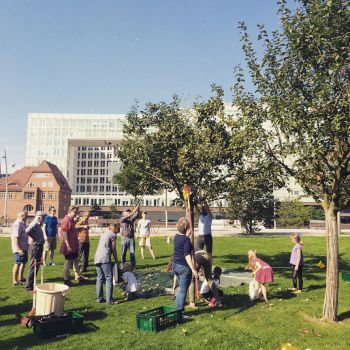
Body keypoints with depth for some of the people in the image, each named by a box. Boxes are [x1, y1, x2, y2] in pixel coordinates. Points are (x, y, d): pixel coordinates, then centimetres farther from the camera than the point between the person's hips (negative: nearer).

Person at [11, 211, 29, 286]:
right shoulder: (17, 224, -19)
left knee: (24, 262, 19)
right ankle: (15, 281, 5)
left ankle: (20, 278, 32)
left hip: (24, 247, 10)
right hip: (19, 248, -10)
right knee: (18, 263, -4)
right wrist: (18, 249, -28)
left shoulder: (22, 223, 12)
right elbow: (15, 237, -25)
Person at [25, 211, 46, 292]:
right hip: (35, 247, -10)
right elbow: (27, 231, -35)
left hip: (38, 247, 10)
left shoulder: (38, 224, 13)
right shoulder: (34, 224, -17)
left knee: (36, 267, 18)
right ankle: (29, 287, 2)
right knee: (33, 267, -4)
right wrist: (34, 238, -23)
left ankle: (32, 284, 29)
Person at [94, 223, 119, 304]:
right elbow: (113, 249, 2)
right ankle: (109, 300, -6)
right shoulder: (113, 235, 3)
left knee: (99, 278, 12)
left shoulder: (103, 234, 24)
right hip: (105, 258, -8)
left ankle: (99, 298, 15)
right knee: (109, 278, -4)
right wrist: (116, 261, 12)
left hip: (97, 258, 8)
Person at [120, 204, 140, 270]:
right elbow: (126, 217, -17)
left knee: (132, 253, -1)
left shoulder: (131, 219, 11)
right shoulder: (122, 219, 2)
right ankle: (123, 266, 14)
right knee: (123, 253, 4)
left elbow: (136, 215, -4)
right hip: (124, 238, -2)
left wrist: (137, 210, -22)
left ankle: (133, 266, 3)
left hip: (131, 238, 2)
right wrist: (133, 212, -27)